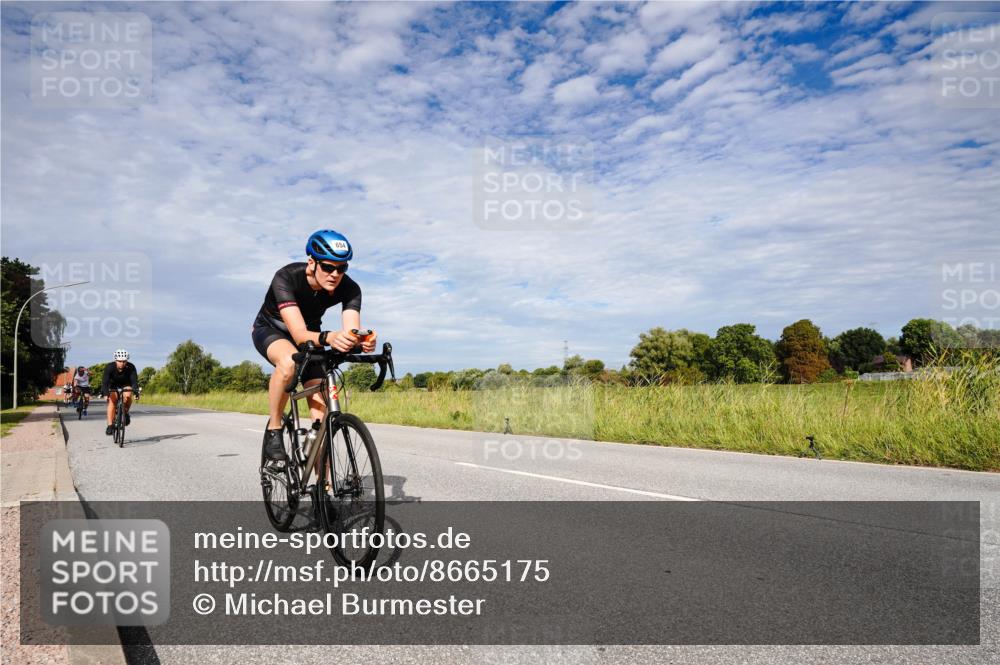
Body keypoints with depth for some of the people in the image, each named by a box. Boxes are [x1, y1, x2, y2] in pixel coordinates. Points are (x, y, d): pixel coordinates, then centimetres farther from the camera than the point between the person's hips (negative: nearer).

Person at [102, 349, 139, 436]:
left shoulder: (131, 367, -29)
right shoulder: (109, 367, -30)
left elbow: (134, 380, -35)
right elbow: (105, 381, -36)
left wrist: (136, 391, -53)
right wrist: (106, 392, -53)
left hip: (126, 384, 0)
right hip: (113, 384, 0)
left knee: (127, 396, -30)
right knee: (112, 400, -21)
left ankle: (126, 412, -2)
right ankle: (110, 425, -18)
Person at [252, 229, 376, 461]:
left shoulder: (349, 288, -26)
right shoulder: (286, 278, -36)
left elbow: (351, 332, -37)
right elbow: (299, 335, -46)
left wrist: (363, 341, -61)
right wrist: (328, 337, -67)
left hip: (311, 333, 3)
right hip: (270, 330, -3)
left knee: (321, 409, -11)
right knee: (289, 361, -39)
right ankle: (273, 430, -17)